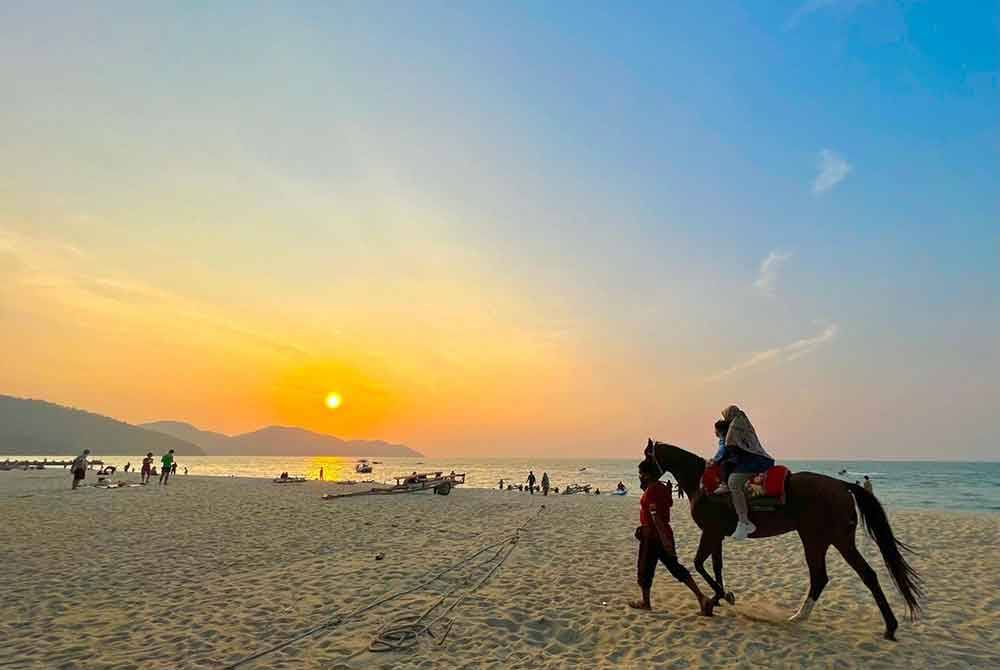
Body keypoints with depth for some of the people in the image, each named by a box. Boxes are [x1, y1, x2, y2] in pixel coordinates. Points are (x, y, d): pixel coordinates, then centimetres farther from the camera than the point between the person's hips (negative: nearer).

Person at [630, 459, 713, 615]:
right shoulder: (662, 487, 8)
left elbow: (656, 517, -27)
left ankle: (645, 602, 23)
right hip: (664, 535, 9)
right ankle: (701, 597, 5)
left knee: (644, 568, 9)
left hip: (652, 537, -9)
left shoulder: (650, 492, -20)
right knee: (675, 567, 13)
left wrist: (664, 539, -30)